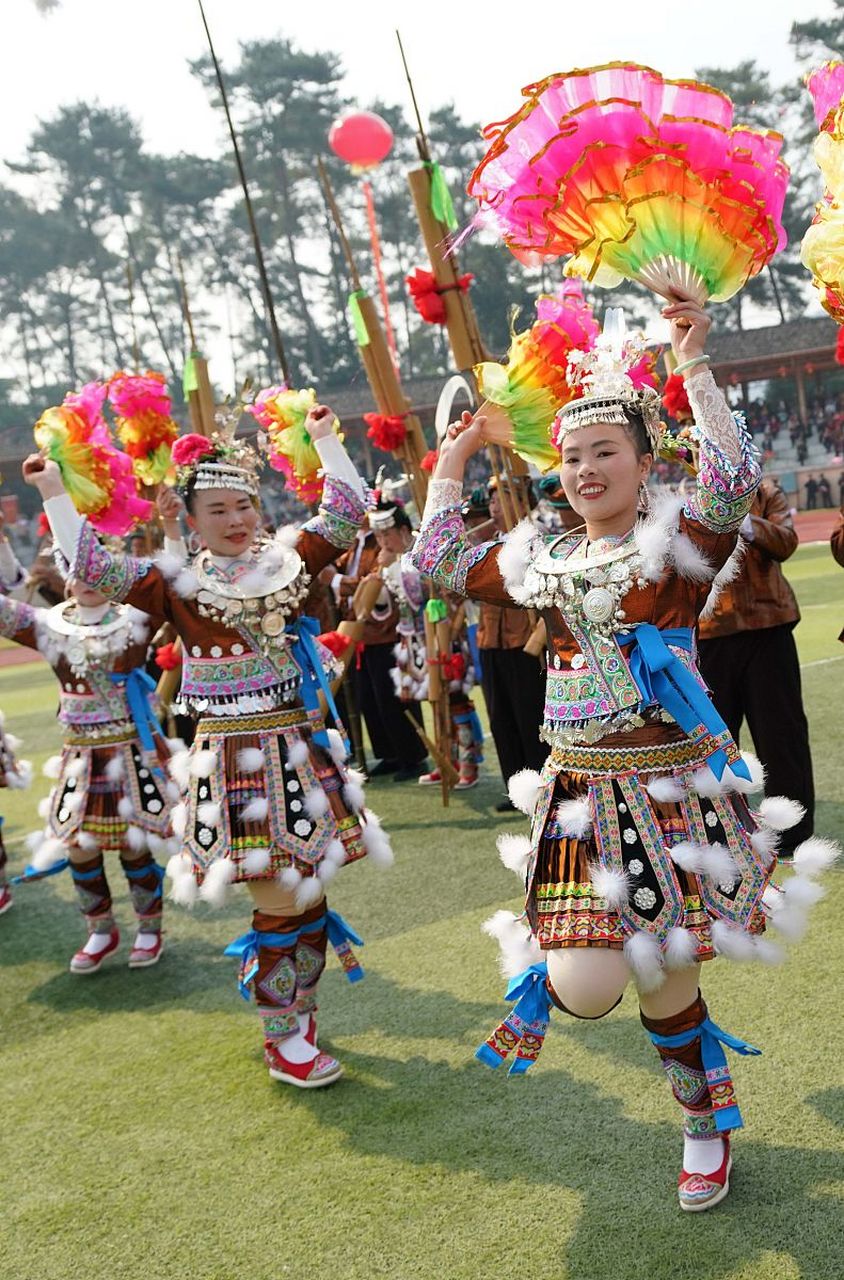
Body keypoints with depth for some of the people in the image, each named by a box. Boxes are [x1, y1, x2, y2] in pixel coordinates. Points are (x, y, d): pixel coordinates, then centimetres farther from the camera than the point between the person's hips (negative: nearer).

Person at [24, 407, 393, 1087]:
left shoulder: (287, 560, 6)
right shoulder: (177, 582, -2)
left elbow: (346, 514, 9)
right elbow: (94, 567, -9)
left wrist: (325, 439, 6)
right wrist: (55, 493, -14)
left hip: (298, 748, 4)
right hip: (231, 761, -4)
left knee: (309, 897, 11)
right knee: (281, 904, -2)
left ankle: (300, 1017, 31)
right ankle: (283, 1042, 16)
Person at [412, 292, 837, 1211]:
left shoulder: (678, 539, -5)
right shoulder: (541, 559, 8)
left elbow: (732, 482, -26)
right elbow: (440, 564, 18)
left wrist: (692, 364, -26)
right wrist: (451, 464, 19)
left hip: (673, 788, -3)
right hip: (580, 795, 3)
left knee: (666, 989, 6)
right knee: (589, 989, -6)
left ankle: (708, 1123, 35)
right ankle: (542, 975, 33)